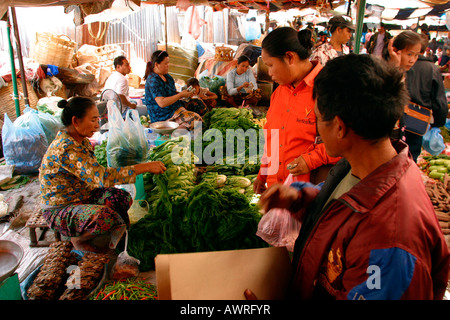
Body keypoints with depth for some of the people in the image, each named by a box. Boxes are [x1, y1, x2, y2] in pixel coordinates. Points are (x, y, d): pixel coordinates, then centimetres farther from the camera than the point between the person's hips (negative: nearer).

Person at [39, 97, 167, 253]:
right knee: (105, 216, -33)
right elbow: (101, 176, -37)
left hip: (82, 195, 9)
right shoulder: (65, 148, -30)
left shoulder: (81, 141, 1)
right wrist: (145, 167, -35)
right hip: (59, 209, -9)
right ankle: (78, 239, 0)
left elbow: (92, 174, 10)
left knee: (123, 198, -10)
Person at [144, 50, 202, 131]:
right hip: (164, 117, -10)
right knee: (197, 119, -25)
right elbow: (162, 103, -25)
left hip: (175, 109, 10)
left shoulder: (167, 76, 14)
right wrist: (181, 95, -17)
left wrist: (186, 94, 3)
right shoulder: (153, 80, -16)